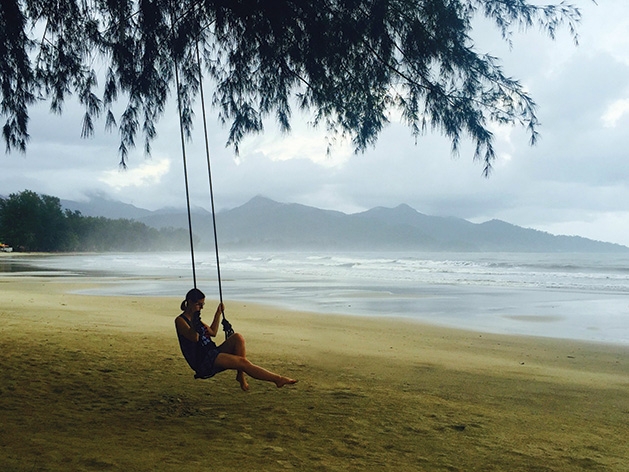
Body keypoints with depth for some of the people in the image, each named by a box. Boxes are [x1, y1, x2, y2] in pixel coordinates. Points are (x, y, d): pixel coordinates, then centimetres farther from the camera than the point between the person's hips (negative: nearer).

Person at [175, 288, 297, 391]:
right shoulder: (180, 320, -5)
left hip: (212, 354, 9)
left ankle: (240, 374, -11)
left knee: (237, 337, -15)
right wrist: (194, 319, -25)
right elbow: (194, 338, -21)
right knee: (243, 362, -22)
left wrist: (218, 314, 25)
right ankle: (277, 379, -18)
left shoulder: (195, 319, 21)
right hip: (202, 362, -9)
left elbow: (213, 332, 30)